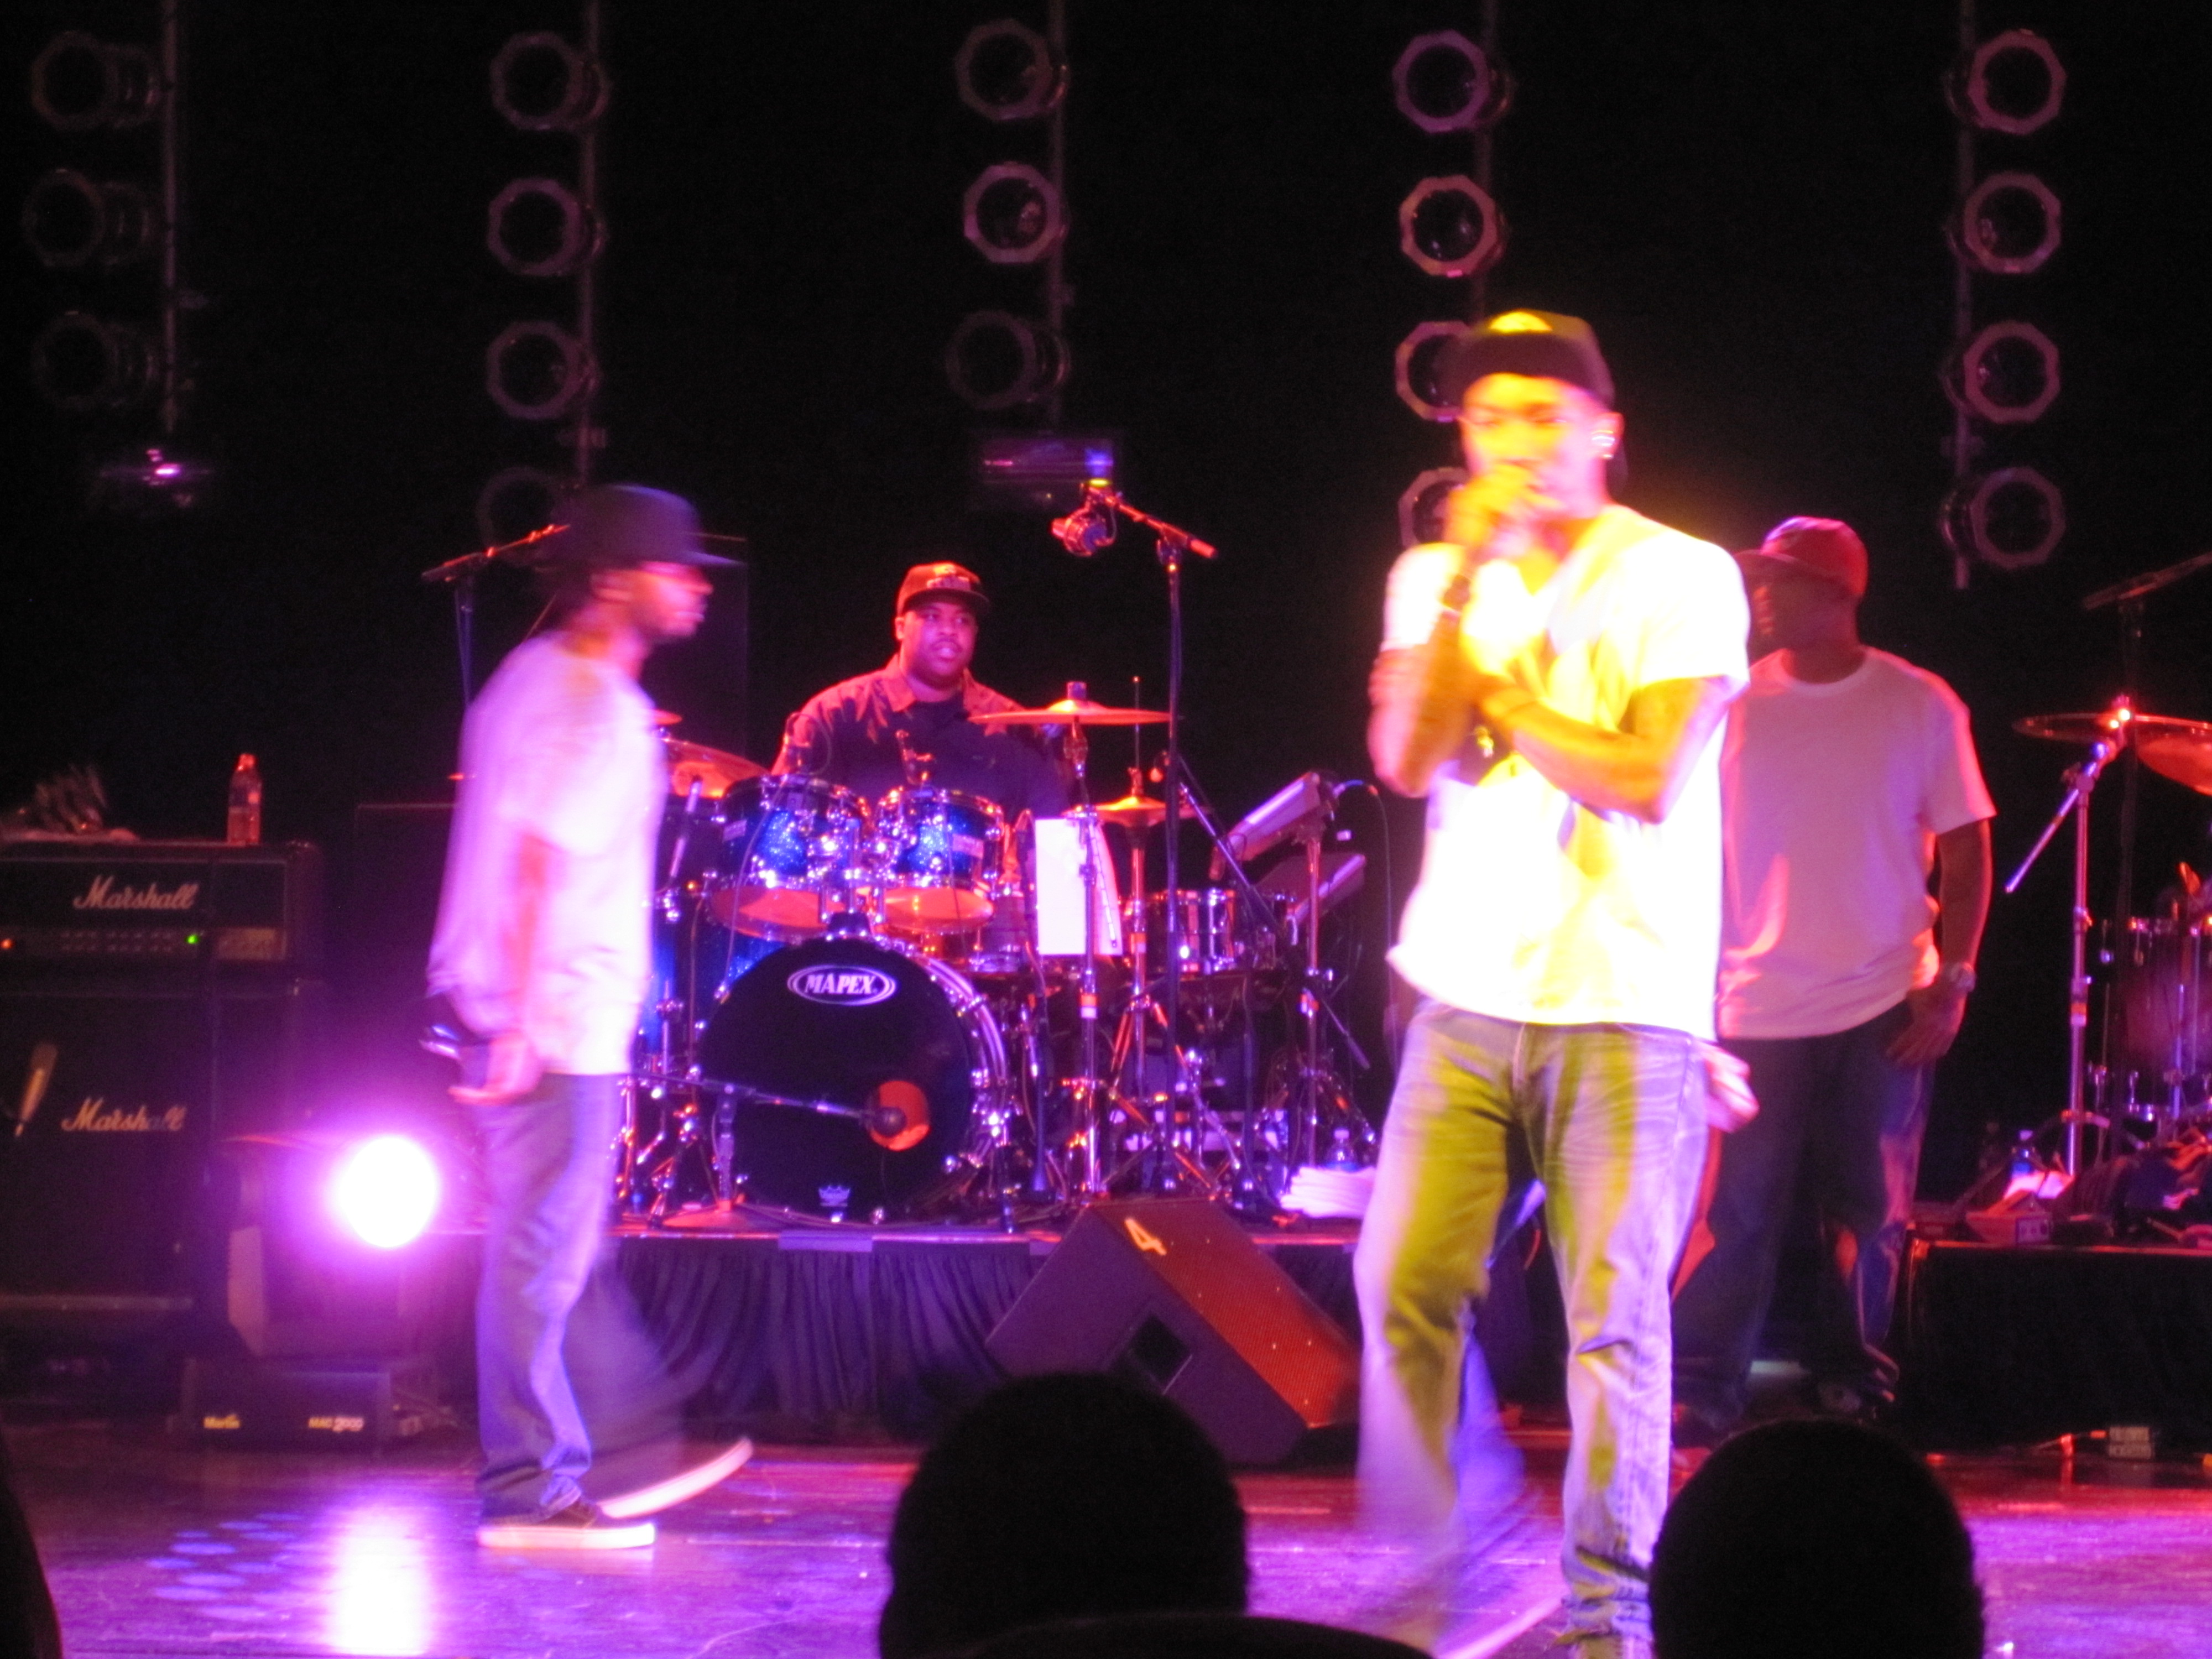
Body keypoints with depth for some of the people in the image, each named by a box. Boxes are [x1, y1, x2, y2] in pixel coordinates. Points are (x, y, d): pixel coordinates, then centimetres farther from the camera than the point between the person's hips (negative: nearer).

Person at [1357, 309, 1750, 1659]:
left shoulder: (1684, 580, -3)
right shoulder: (1437, 579, 10)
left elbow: (1653, 779, -14)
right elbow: (1406, 760, -4)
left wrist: (1497, 701, -4)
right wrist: (1467, 585, -10)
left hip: (1628, 1004, -4)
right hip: (1468, 994, 4)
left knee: (1615, 1313, -4)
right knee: (1404, 1285, -5)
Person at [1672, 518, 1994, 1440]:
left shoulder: (1921, 707, 1)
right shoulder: (1733, 705, 2)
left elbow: (1965, 851, 5)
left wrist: (1952, 979, -4)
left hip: (1883, 1012, 0)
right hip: (1752, 1009, 0)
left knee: (1869, 1219, 6)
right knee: (1731, 1215, -5)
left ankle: (1852, 1391, 18)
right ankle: (1698, 1400, -1)